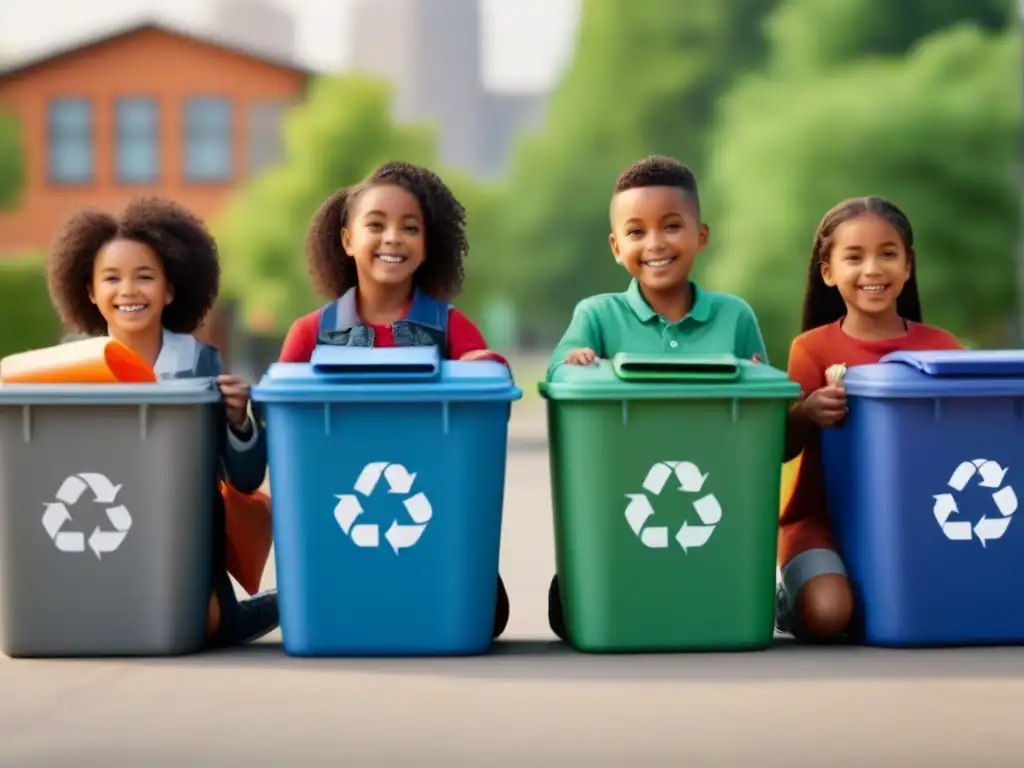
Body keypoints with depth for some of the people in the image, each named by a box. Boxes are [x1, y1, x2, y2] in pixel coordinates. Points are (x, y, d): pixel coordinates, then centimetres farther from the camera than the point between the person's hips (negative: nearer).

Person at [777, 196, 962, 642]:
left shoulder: (939, 347, 3)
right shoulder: (814, 348, -2)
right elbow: (783, 447, -7)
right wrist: (806, 412, -28)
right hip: (824, 517, -2)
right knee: (827, 616, -28)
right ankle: (790, 599, 9)